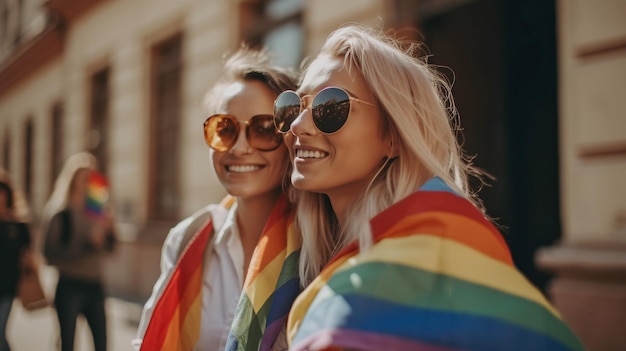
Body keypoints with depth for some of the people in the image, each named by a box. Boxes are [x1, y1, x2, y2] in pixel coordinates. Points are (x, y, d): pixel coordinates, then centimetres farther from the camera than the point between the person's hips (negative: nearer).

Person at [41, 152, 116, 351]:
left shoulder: (98, 210, 7)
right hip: (69, 287, -4)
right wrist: (86, 244, -21)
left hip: (94, 286, 4)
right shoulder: (60, 213, -7)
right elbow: (51, 254, -14)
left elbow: (109, 247, 11)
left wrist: (108, 229, -8)